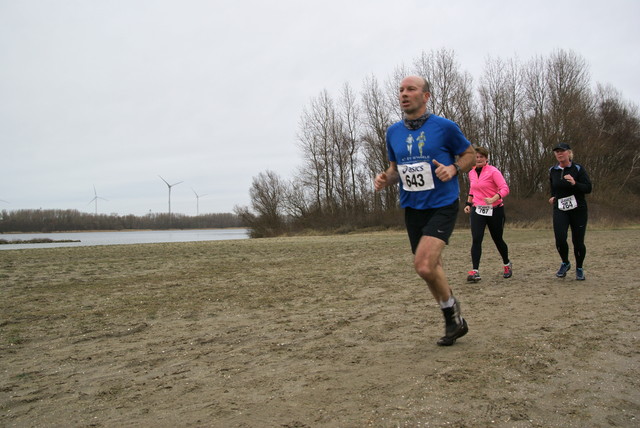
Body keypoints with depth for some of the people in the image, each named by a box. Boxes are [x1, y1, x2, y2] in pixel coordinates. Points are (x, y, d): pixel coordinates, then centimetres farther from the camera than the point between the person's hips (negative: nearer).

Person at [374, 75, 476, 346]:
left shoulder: (445, 127, -7)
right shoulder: (393, 132, 6)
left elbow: (469, 154, 5)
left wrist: (454, 168, -15)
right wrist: (385, 178, -4)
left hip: (442, 206, -5)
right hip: (412, 209, 5)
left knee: (424, 266, -21)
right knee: (432, 268, 12)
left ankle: (452, 307, 9)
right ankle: (454, 322, 31)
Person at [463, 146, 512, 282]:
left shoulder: (493, 171, -10)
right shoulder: (471, 173, 9)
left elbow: (505, 188, -18)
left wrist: (494, 199, -33)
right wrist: (468, 204, 17)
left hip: (495, 210, -4)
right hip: (477, 210, 4)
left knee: (497, 240, 10)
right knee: (476, 240, -13)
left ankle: (507, 265, 36)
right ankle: (475, 271, -16)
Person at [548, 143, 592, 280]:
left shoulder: (578, 169, -5)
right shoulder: (552, 171, 7)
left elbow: (588, 188, -12)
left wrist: (574, 183, -28)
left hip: (578, 210, -2)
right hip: (560, 210, 2)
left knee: (578, 241, -1)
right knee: (560, 239, -15)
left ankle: (579, 268, 23)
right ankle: (565, 263, 12)